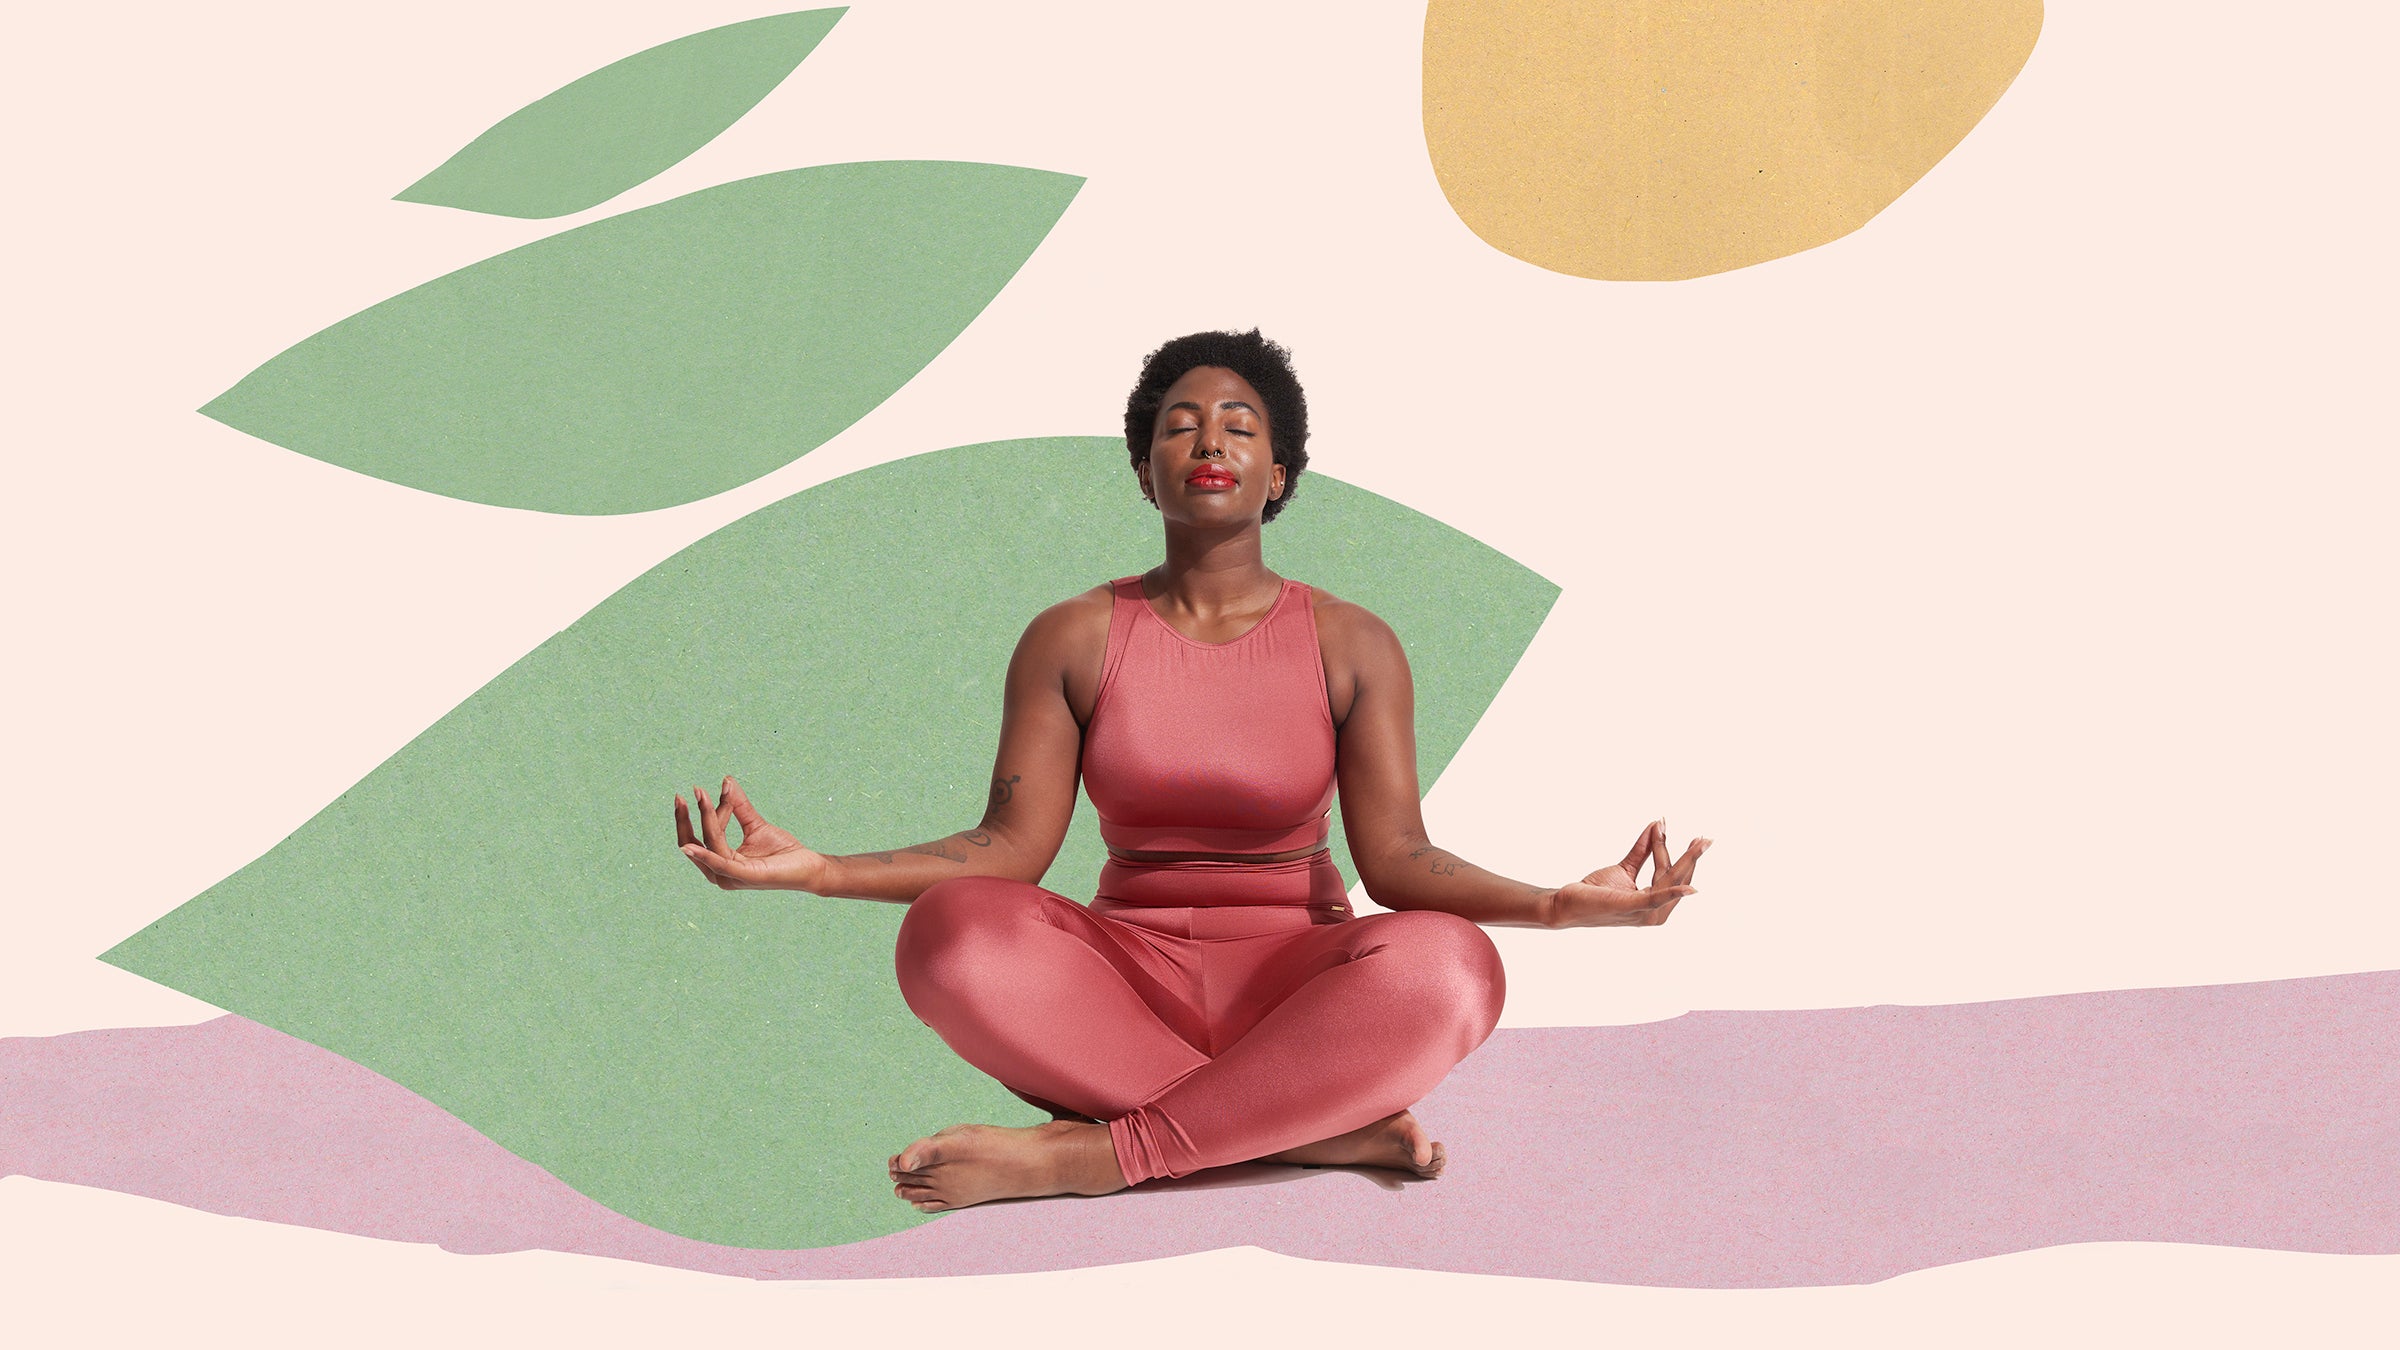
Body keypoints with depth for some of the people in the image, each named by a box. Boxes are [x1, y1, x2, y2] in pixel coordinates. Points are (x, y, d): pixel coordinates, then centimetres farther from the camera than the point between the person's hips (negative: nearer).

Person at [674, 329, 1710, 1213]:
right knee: (948, 933, -32)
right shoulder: (1073, 640, 4)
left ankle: (1092, 1153, -30)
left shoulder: (1351, 646, 2)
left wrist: (1552, 904, -25)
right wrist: (814, 870, -17)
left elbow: (1395, 855, -6)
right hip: (1126, 978, 1)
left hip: (1294, 983, 0)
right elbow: (1011, 847, -3)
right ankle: (1333, 1131, -29)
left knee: (1447, 966, -34)